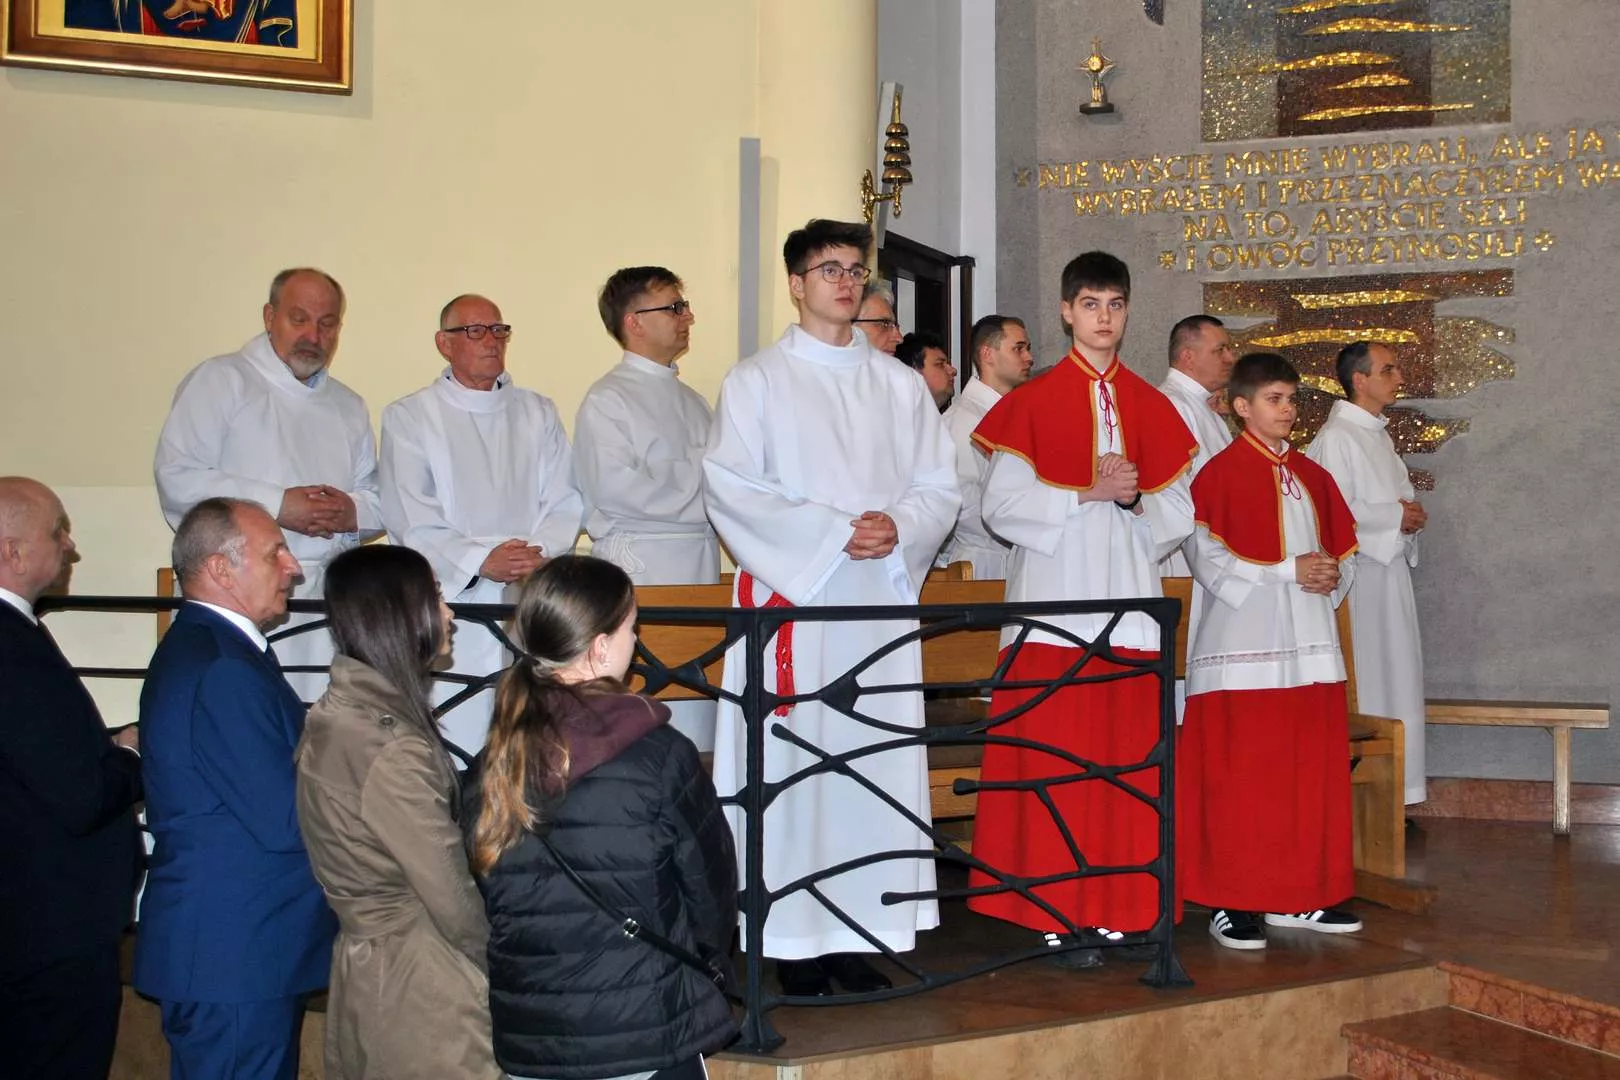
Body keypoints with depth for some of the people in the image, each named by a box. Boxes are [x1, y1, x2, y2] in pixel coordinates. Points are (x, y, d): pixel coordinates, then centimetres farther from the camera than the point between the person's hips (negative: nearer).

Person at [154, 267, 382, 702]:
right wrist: (277, 506, -13)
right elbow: (177, 477, -8)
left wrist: (352, 513, -3)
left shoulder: (348, 406, 22)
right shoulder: (220, 381, 4)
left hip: (323, 598, 5)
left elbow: (381, 500, 21)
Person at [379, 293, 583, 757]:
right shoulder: (409, 417, 8)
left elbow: (565, 502, 10)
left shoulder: (538, 413, 18)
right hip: (450, 601, -3)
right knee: (456, 743, -8)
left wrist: (539, 553, -10)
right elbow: (410, 517, -3)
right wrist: (481, 561, -16)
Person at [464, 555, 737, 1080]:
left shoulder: (492, 764, -4)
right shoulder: (660, 756, -15)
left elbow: (478, 901, 4)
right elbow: (713, 891, -6)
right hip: (646, 1035, -4)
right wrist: (694, 969, 13)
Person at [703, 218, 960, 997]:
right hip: (792, 596, -3)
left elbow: (940, 486, 11)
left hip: (882, 597, 4)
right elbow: (730, 487, -6)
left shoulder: (900, 386, 15)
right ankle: (795, 940, 2)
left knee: (877, 761, 2)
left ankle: (862, 931, 9)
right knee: (792, 763, -5)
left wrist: (898, 528, -10)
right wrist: (833, 532, -14)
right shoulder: (757, 381, 4)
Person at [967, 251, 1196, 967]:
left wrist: (1135, 501, -8)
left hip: (1130, 600, 4)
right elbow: (1002, 503, -5)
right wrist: (1088, 493, -13)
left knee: (1127, 761, 3)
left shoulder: (1151, 406, 14)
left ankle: (1118, 905, 11)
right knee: (1055, 763, -5)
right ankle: (1058, 913, 1)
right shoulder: (1032, 402, 3)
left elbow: (1179, 513, 12)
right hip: (1056, 603, -4)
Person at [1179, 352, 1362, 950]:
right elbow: (1208, 559, -12)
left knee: (1311, 772, 7)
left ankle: (1301, 894, 17)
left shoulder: (1311, 476, 16)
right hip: (1243, 642, -6)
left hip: (1308, 642, 7)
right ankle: (1231, 901, 3)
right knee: (1239, 776, -4)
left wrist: (1330, 577, -4)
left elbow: (1342, 548, 19)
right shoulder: (1221, 473, -4)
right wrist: (1289, 573, -14)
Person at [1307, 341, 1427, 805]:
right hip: (1358, 571, -9)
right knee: (1362, 681, -6)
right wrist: (1396, 516, -11)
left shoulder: (1379, 435, 17)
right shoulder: (1335, 437, -12)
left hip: (1390, 566, 9)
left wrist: (1408, 514, 4)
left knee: (1393, 677, 11)